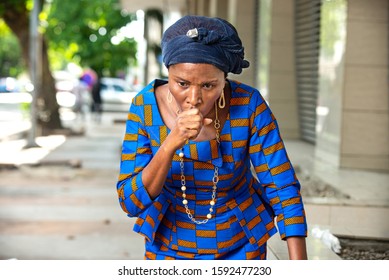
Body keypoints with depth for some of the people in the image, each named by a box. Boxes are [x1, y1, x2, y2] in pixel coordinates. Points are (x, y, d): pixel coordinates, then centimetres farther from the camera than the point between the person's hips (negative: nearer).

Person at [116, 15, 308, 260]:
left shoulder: (248, 105, -24)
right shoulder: (145, 106, -20)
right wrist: (170, 144, -38)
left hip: (240, 246, 0)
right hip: (171, 245, 1)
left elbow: (283, 189, -20)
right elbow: (131, 202, -22)